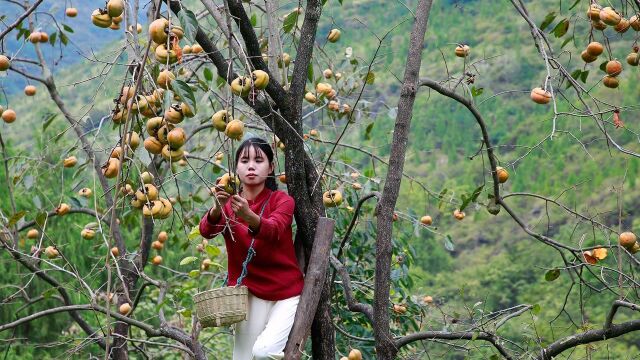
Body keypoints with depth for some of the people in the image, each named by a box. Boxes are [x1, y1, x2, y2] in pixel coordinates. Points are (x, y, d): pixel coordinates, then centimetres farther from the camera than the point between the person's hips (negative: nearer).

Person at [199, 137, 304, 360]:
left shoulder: (282, 201, -5)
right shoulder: (227, 205, 4)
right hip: (249, 294, 3)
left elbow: (273, 230, -26)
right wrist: (217, 209, -39)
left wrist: (249, 216, -47)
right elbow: (206, 230, -17)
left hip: (286, 294, -3)